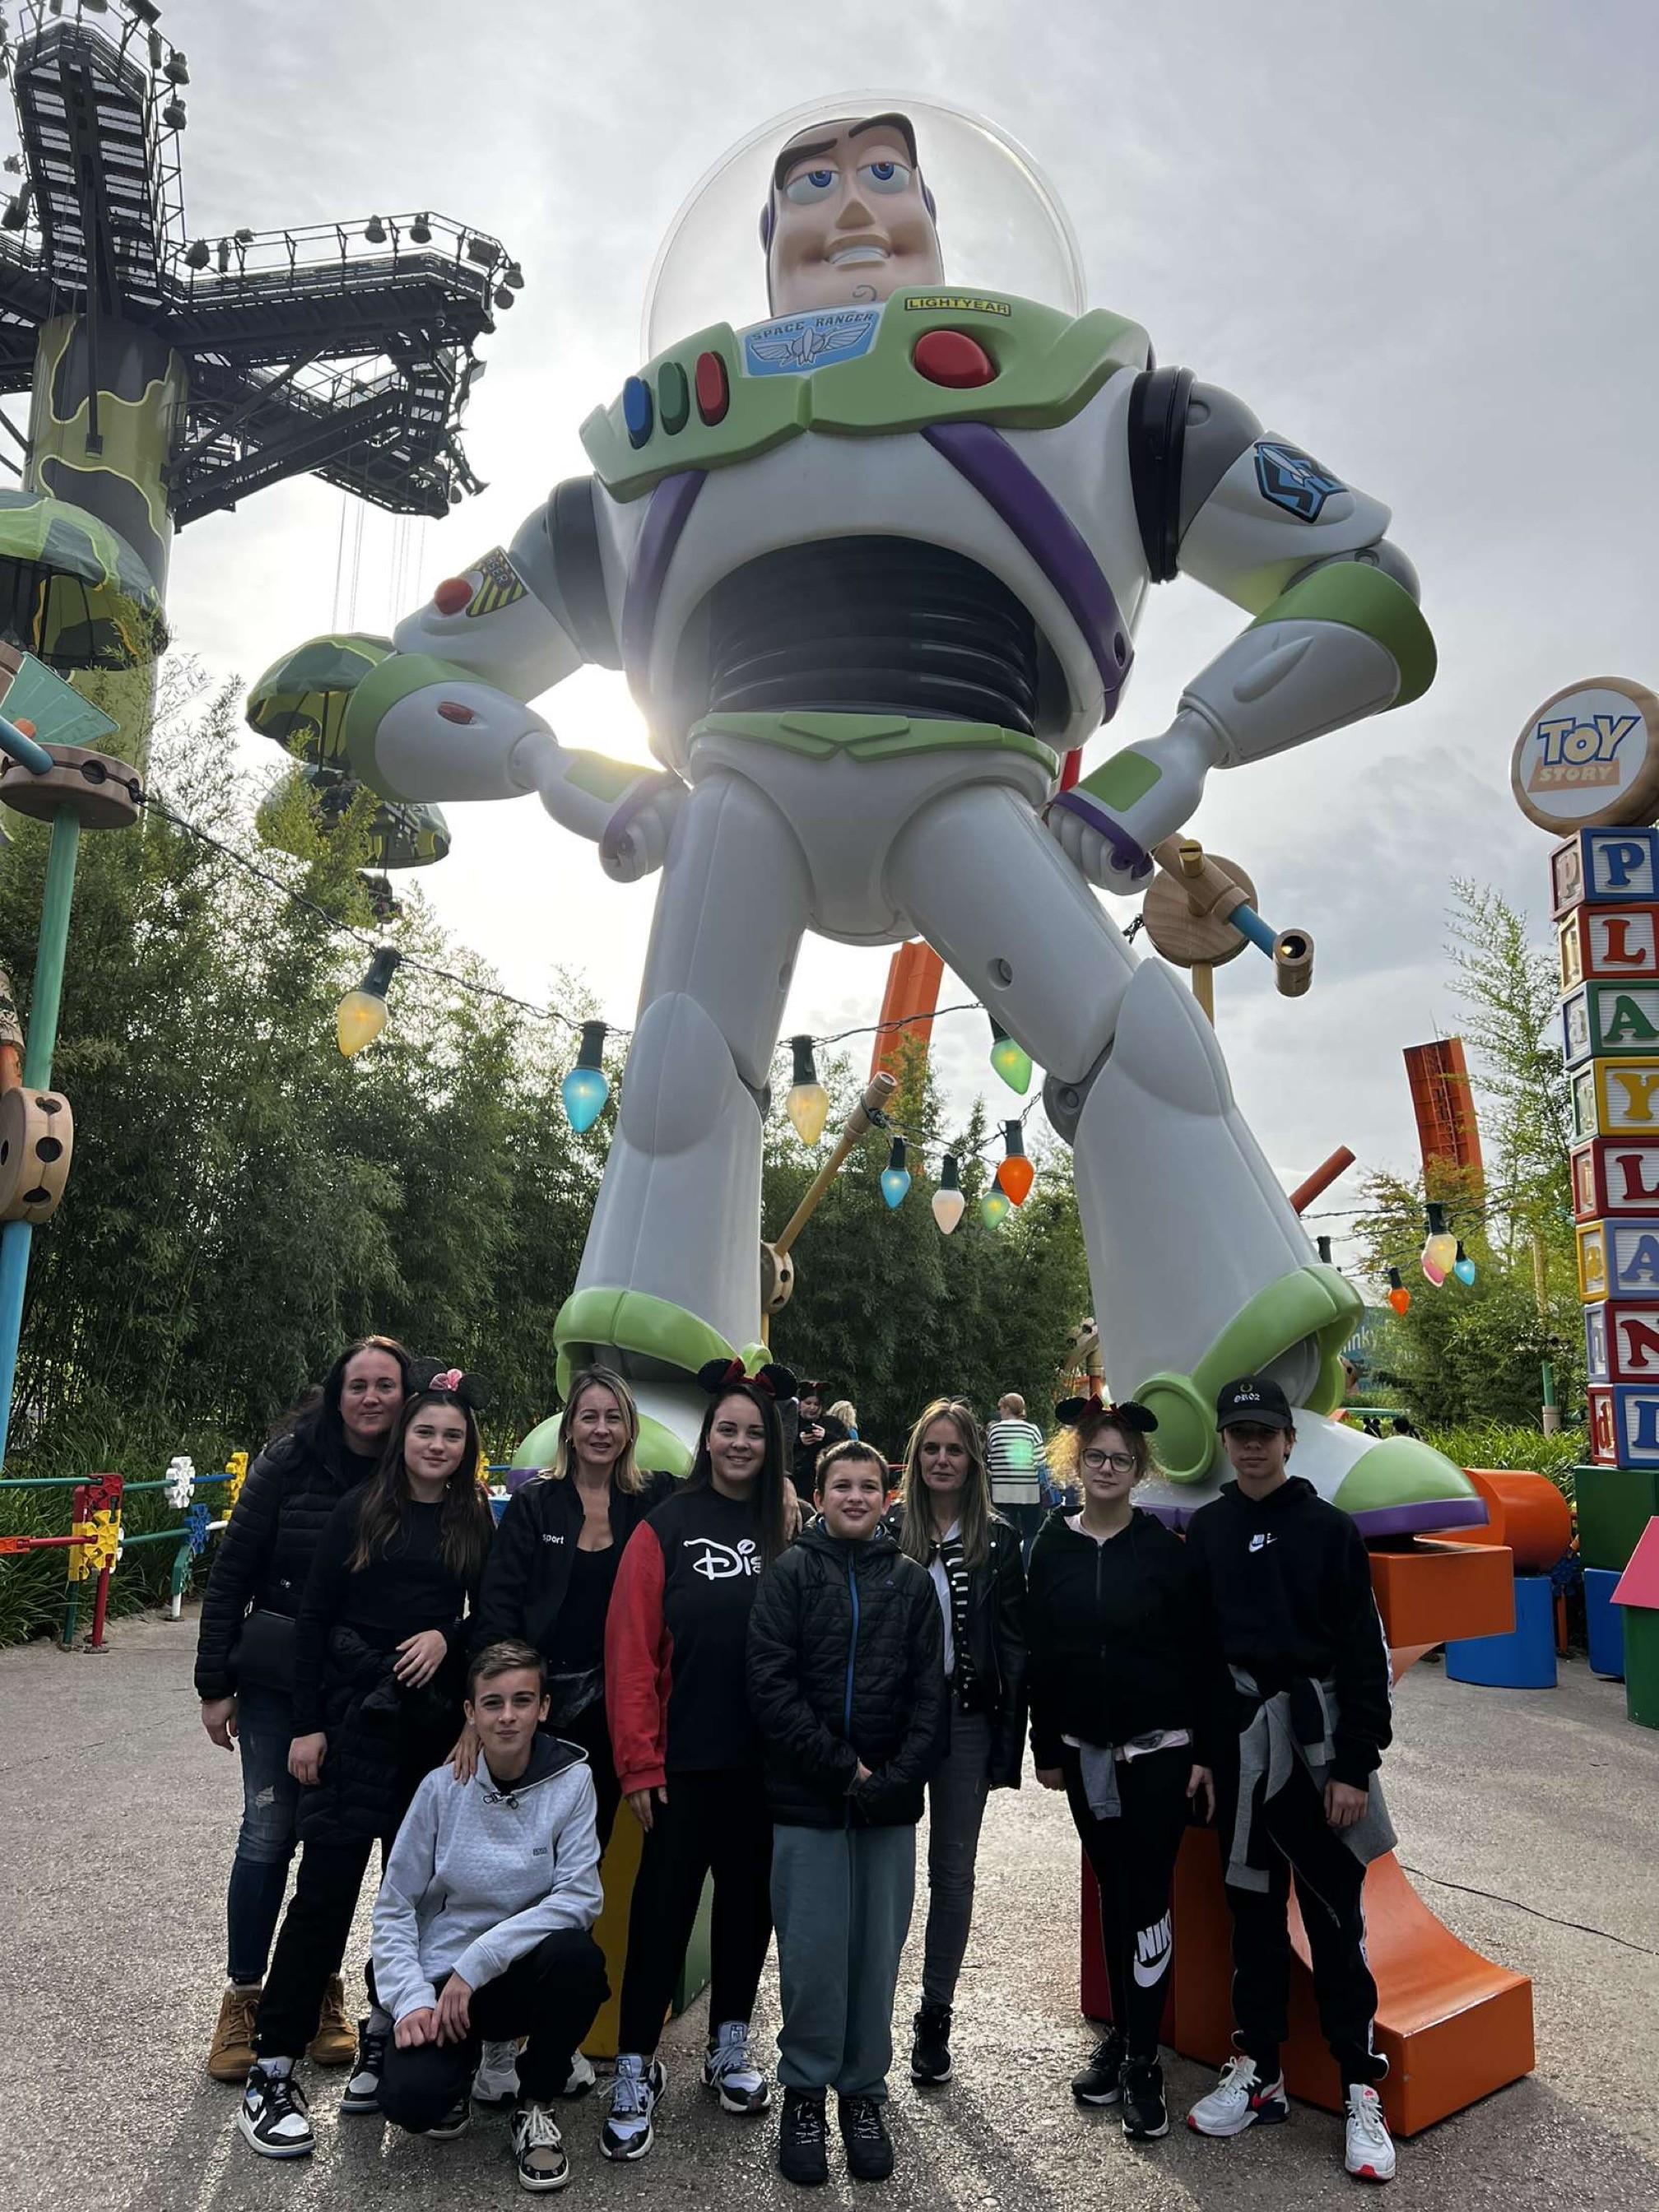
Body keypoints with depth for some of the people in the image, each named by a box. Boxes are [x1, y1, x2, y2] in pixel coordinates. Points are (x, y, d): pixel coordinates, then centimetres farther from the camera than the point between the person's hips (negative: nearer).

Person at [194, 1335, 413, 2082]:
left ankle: (319, 1994, 29)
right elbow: (231, 1572, -5)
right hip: (277, 1684, -1)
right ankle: (243, 2000, 23)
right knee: (268, 1833, 5)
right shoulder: (289, 1461, -10)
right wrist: (215, 1684, -4)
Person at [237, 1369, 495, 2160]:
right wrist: (307, 1725, -6)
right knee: (327, 1882, -4)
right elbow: (314, 1618, -2)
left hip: (437, 1719, 3)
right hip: (358, 1710, -3)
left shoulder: (475, 1522, 5)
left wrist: (448, 1636, -11)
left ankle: (383, 2035, 28)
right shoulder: (361, 1510, -2)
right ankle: (270, 2072, 7)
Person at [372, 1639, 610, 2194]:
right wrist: (411, 1999, -15)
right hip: (442, 1979, 0)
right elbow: (394, 1908, -1)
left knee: (576, 1955, -33)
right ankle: (459, 2063, 13)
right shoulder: (443, 1787, -8)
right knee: (409, 2100, -27)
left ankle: (535, 2102, -3)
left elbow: (580, 1897, -18)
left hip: (522, 1976, 0)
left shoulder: (572, 1780, -11)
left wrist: (477, 1961, -22)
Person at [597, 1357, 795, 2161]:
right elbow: (631, 1653, -9)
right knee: (663, 1906, 5)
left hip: (766, 1760, 4)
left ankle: (730, 2048, 35)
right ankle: (635, 2068, 22)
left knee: (749, 1898, 16)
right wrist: (639, 1763, -11)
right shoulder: (666, 1528, -8)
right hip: (686, 1758, -3)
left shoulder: (785, 1531, 2)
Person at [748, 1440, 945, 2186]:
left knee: (878, 1953, 8)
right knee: (813, 1954, 2)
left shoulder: (911, 1582, 7)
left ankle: (863, 2095, 24)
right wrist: (840, 1766, -11)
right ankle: (804, 2093, 20)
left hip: (889, 1802, 2)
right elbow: (771, 1685, -7)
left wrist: (895, 1776, -8)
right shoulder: (791, 1574, -1)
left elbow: (929, 1693, 5)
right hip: (807, 1798, -2)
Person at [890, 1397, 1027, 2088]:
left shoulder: (998, 1541, 1)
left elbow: (1014, 1645, 2)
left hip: (967, 1717, 1)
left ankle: (935, 2018, 25)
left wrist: (1009, 1743, -3)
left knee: (953, 1870, 11)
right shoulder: (886, 1532, -1)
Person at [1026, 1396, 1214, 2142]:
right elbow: (1039, 1653, 5)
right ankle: (1121, 2033, 29)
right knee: (1112, 1892, 14)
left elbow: (1196, 1654, -5)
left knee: (1147, 1897, -2)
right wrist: (1045, 1748, 6)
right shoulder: (1053, 1547, 0)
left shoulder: (1164, 1549, -7)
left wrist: (1205, 1751, -8)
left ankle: (1142, 2063, 9)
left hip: (1158, 1749, -3)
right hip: (1084, 1751, 3)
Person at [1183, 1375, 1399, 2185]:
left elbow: (1362, 1654, -6)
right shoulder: (1205, 1531, 4)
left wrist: (1355, 1766, -9)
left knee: (1334, 1914, 3)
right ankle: (1257, 2070, 26)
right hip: (1237, 1741, 3)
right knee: (1252, 1906, 13)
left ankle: (1361, 2089, 15)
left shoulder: (1330, 1530, -5)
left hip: (1315, 1738, -3)